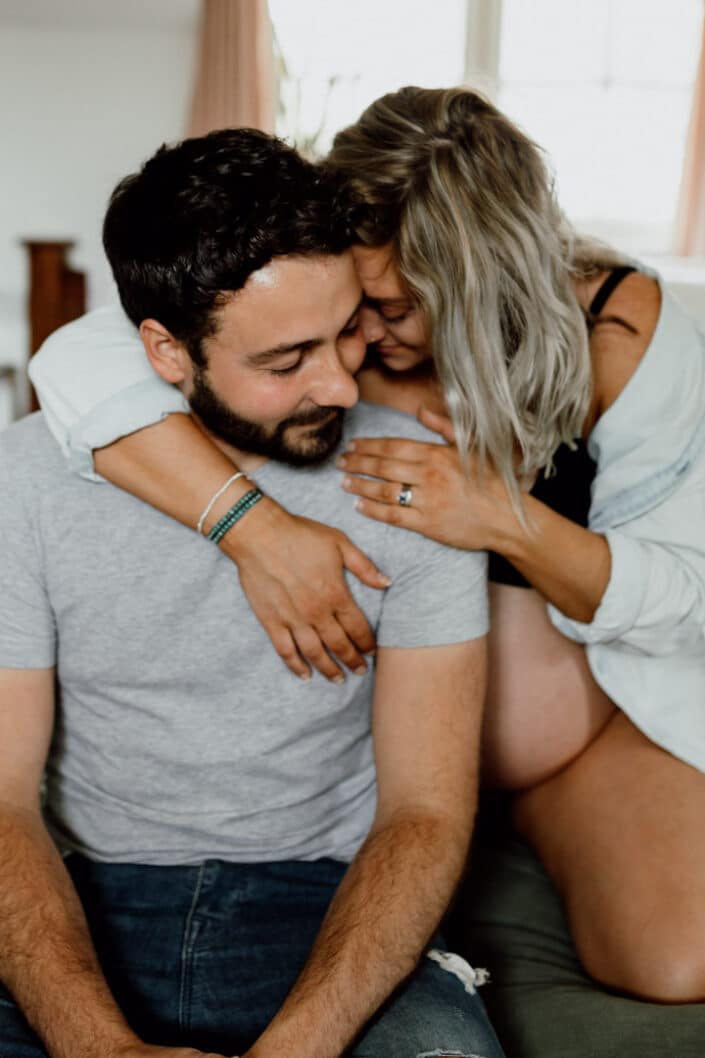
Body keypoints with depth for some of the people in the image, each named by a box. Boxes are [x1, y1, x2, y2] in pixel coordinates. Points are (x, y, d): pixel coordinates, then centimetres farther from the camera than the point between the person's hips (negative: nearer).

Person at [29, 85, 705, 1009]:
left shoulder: (623, 328, -20)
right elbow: (77, 363, -31)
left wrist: (510, 521, -35)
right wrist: (257, 528, -44)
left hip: (612, 682, -1)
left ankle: (537, 808, 15)